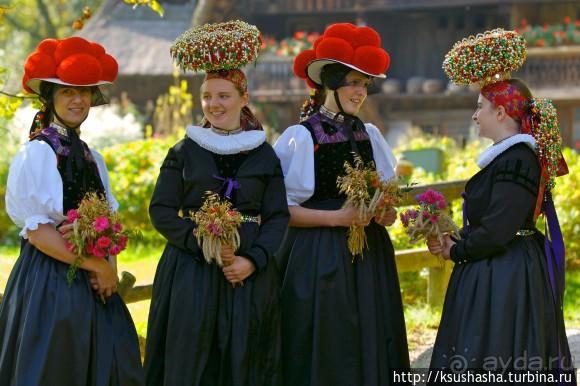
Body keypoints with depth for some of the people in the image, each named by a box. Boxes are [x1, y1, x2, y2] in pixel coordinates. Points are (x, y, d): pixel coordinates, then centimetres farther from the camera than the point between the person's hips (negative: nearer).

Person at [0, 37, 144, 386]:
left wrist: (110, 268, -7)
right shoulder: (35, 155, -9)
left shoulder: (93, 159, 12)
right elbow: (36, 231, -15)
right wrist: (97, 266, -13)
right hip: (49, 283, -7)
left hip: (94, 287, 7)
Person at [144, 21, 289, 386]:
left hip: (250, 272, 1)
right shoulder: (185, 151, 5)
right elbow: (161, 210, 0)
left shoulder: (264, 155, 6)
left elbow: (278, 216, 3)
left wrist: (253, 260, -13)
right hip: (190, 271, -1)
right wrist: (201, 242, -15)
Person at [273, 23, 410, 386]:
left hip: (369, 259, 5)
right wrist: (337, 217, -17)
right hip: (319, 261, -5)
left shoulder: (369, 135, 8)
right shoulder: (299, 138, -8)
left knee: (370, 350, 6)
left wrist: (386, 212, -6)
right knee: (326, 356, -2)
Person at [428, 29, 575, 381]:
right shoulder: (510, 154, 12)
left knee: (493, 360, -6)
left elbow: (496, 231, -23)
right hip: (496, 273, 10)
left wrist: (456, 251, -8)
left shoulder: (516, 159, -18)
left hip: (506, 277, -10)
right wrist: (454, 240, 3)